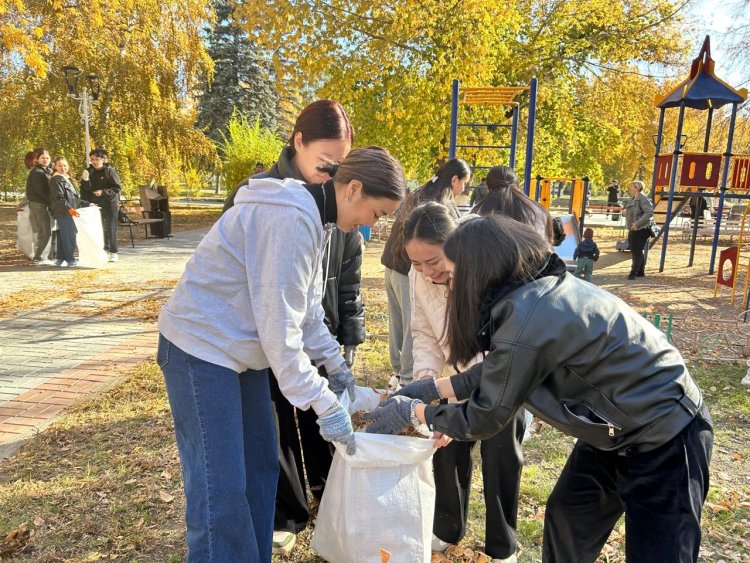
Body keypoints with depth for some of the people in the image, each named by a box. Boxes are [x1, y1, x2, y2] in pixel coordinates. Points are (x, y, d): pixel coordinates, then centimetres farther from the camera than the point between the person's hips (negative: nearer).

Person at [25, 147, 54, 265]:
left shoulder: (46, 171, 17)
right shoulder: (37, 172, -11)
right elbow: (40, 190, -19)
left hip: (43, 204, 9)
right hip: (38, 204, -9)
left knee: (41, 232, 13)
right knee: (45, 232, -10)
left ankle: (40, 257, 20)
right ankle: (40, 258, -8)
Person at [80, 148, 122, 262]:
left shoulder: (109, 170, -7)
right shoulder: (89, 171, 6)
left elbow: (118, 187, -9)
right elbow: (86, 189, 4)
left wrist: (103, 192, -18)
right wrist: (85, 180, -15)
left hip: (110, 203, -4)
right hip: (94, 204, 4)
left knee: (110, 227, -2)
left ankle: (113, 253, 4)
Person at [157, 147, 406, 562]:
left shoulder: (314, 216, 5)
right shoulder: (291, 218, -26)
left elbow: (305, 305, 13)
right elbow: (279, 325, -26)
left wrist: (333, 361, 11)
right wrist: (323, 403, -21)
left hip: (241, 348, 10)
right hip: (202, 346, -9)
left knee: (261, 465, 15)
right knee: (220, 486, -2)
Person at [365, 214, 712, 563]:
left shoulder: (527, 320, -33)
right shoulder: (541, 289, -5)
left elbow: (483, 419, -20)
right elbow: (496, 373, 7)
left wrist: (412, 411, -6)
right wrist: (433, 388, 6)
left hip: (665, 438, -9)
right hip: (616, 427, 10)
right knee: (564, 519, 21)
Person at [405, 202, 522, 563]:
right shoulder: (418, 277, -19)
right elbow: (424, 334, -7)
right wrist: (425, 374, -26)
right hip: (461, 373, 5)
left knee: (499, 458, 4)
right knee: (448, 448, 10)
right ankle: (448, 527, 36)